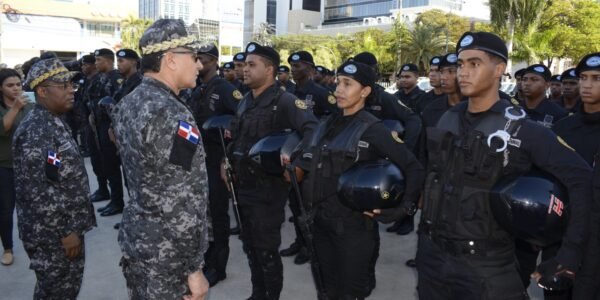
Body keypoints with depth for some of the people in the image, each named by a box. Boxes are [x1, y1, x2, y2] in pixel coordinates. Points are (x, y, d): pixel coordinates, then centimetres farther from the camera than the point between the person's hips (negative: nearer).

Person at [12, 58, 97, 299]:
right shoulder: (36, 130, -21)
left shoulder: (53, 123, 10)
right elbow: (39, 191, -25)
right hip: (53, 234, -9)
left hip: (66, 227, 9)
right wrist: (65, 231, -20)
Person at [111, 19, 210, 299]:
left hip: (134, 238, 9)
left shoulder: (127, 103, 4)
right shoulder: (172, 115, -24)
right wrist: (194, 267, -18)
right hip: (166, 254, -9)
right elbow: (184, 203, -25)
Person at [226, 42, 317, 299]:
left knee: (266, 250, 4)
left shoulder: (284, 101, -15)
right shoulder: (245, 101, 10)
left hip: (267, 188, -8)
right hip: (242, 185, 8)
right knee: (250, 246, 18)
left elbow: (313, 129, -29)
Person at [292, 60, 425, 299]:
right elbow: (307, 164, 17)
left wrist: (406, 207, -20)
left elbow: (414, 168, -13)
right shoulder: (326, 124, 7)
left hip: (353, 225, -6)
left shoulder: (373, 130, -11)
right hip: (321, 221, 6)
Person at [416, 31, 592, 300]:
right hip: (431, 252, 4)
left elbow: (582, 178, -11)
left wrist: (571, 252, -12)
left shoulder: (522, 129, -11)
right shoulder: (446, 120, 2)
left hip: (484, 265, -4)